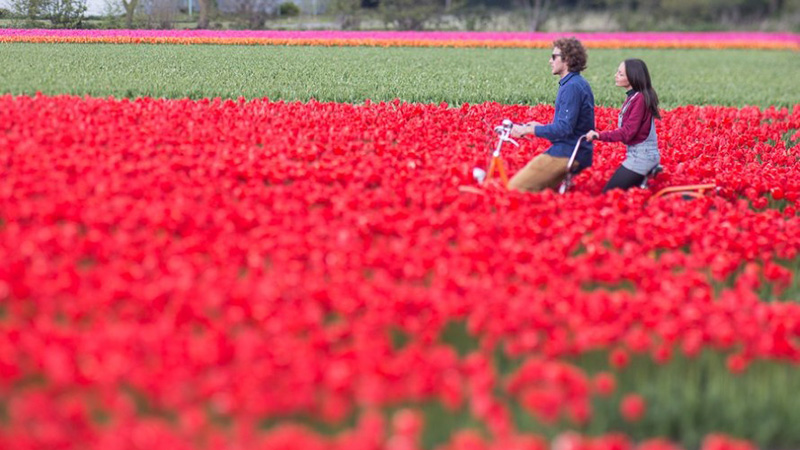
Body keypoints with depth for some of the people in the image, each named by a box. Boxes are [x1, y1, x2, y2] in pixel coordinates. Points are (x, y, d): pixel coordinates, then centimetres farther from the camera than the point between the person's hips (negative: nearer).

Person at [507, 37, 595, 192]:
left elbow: (564, 129, -23)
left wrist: (528, 130, -17)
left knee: (516, 187, -15)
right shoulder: (578, 83, 17)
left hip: (567, 154, -11)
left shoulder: (572, 87, -17)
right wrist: (539, 126, 18)